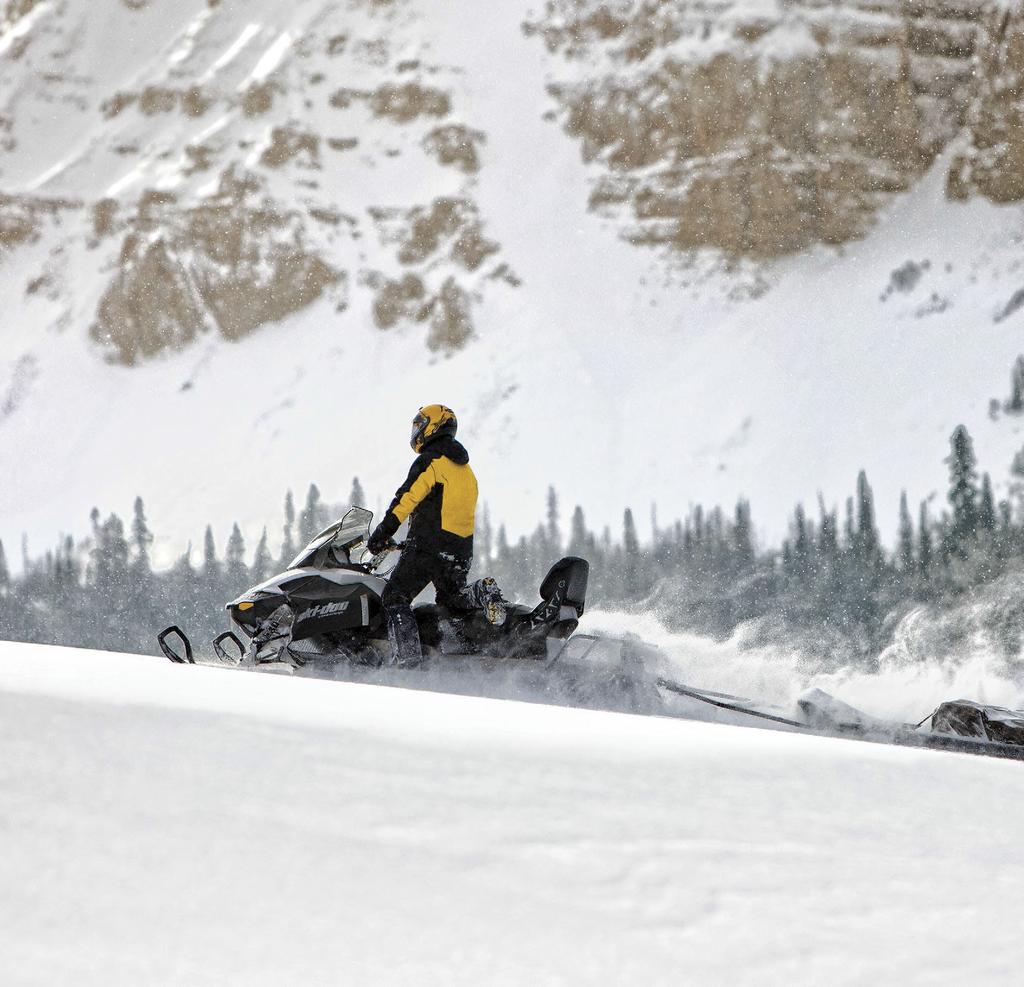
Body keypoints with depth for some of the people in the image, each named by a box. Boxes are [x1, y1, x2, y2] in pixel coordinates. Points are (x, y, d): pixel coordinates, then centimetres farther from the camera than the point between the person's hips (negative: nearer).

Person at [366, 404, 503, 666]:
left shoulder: (431, 460, -5)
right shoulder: (466, 470, 22)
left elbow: (407, 497, -16)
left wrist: (383, 532, -17)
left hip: (430, 545, -8)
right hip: (462, 551, 8)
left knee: (395, 598, -6)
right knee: (451, 599, 23)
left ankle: (407, 657, -22)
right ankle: (482, 594, -8)